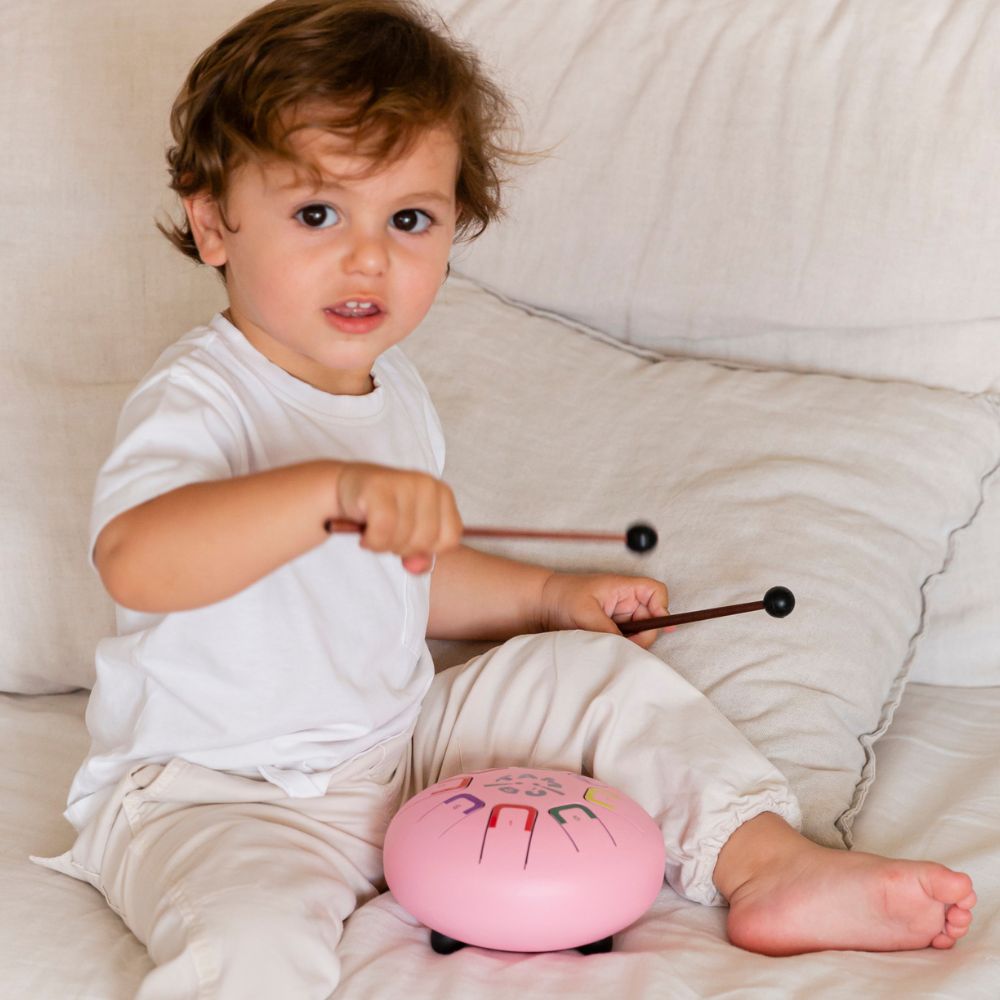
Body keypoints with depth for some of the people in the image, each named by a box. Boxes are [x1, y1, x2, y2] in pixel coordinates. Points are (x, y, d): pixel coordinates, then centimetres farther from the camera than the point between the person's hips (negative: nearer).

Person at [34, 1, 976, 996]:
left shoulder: (393, 390, 7)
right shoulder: (196, 397, -20)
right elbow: (135, 561, -43)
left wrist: (548, 595, 14)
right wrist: (334, 488, -54)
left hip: (399, 744, 8)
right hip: (212, 794, -7)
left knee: (602, 671, 5)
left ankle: (767, 860, 7)